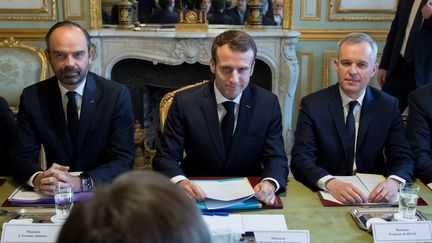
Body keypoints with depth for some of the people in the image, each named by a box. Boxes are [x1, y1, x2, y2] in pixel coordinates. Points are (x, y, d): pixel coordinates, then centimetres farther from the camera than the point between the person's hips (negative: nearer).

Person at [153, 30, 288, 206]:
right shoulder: (185, 102, -8)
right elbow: (165, 157, -7)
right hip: (198, 196, -1)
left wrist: (270, 183, -27)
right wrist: (180, 182, -31)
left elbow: (276, 158, -3)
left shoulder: (268, 103, -3)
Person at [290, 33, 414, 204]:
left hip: (373, 195, 2)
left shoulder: (388, 106, 2)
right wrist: (331, 183, -32)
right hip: (326, 195, -2)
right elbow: (300, 160, -13)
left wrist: (393, 182, -24)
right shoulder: (312, 105, -5)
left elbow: (403, 158, 0)